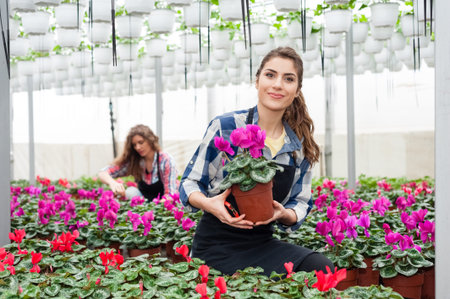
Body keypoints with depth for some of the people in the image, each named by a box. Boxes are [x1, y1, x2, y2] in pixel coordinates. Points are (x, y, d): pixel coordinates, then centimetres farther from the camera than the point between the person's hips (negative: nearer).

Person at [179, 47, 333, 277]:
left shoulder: (300, 146, 6)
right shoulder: (224, 127, -6)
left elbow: (301, 203, 14)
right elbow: (189, 183, 1)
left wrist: (284, 214, -11)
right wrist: (209, 204, -22)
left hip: (262, 244, 4)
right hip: (216, 247, -4)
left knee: (321, 268, -23)